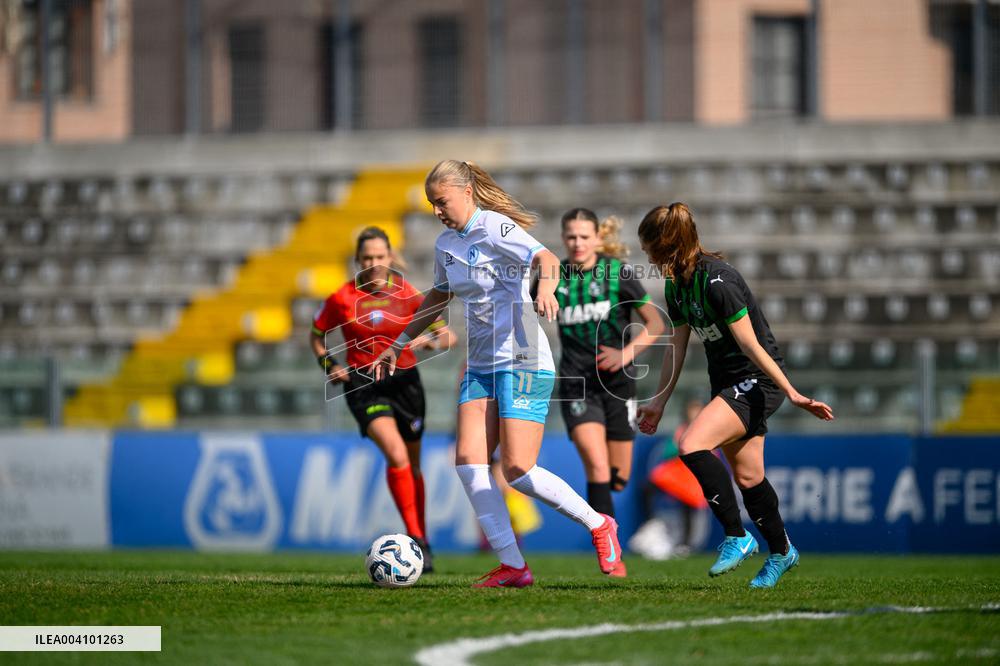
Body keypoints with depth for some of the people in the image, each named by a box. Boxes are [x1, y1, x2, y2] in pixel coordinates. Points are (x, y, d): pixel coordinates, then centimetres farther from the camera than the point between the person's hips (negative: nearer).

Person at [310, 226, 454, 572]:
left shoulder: (407, 295, -3)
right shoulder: (342, 299, -4)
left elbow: (448, 336, 1)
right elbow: (317, 337, 12)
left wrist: (427, 339, -20)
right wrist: (330, 365, -5)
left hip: (404, 381, 2)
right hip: (363, 385, -2)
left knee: (412, 465, 11)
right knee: (396, 455, -24)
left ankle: (422, 541, 29)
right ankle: (415, 538, -20)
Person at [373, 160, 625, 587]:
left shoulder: (494, 228, -11)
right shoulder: (446, 244, 13)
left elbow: (546, 258, -27)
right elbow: (439, 296, 31)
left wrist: (546, 287, -50)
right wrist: (399, 344, 33)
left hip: (523, 362, -8)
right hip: (481, 366, 8)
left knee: (517, 470, -13)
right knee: (468, 460, -9)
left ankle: (599, 527, 8)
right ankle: (512, 566, -7)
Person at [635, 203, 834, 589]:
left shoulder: (717, 281, -24)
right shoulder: (676, 285, 4)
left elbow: (750, 344, -24)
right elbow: (677, 346, 14)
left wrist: (792, 393, -22)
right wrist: (659, 402, 17)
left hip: (759, 380, -9)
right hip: (727, 381, 9)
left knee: (691, 446, -22)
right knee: (746, 477, 11)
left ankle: (737, 537, -13)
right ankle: (781, 552, 31)